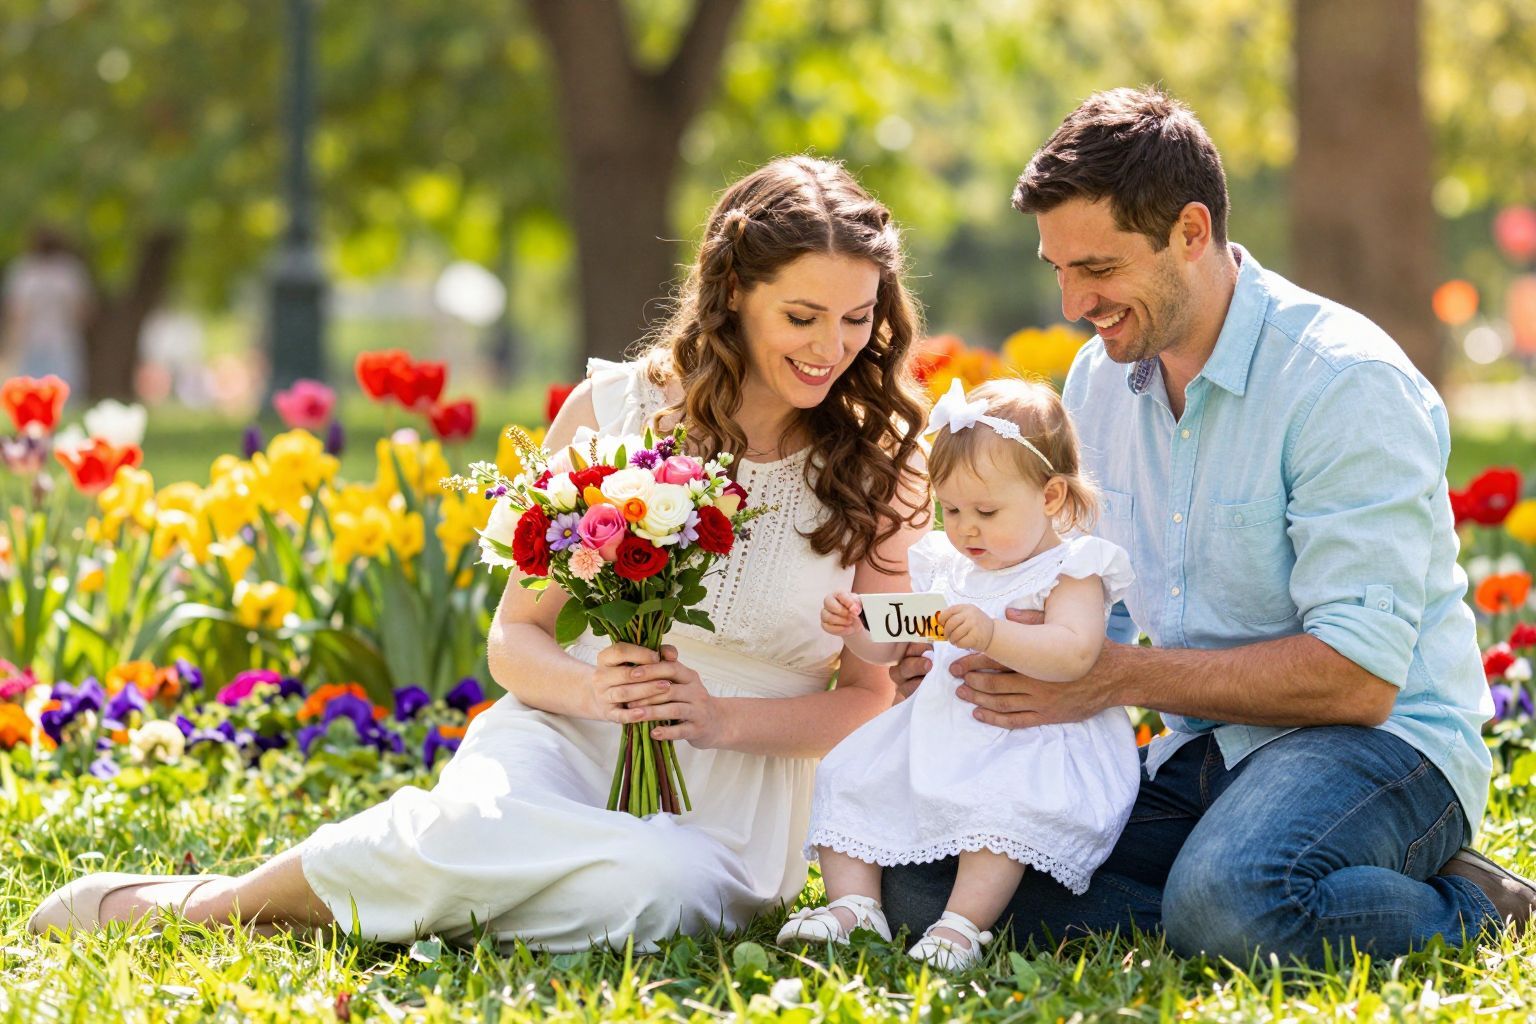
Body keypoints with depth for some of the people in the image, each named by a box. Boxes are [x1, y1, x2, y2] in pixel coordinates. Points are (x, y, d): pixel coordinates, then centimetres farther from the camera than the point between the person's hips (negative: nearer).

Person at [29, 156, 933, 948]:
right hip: (569, 739, -1)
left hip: (735, 803, 1)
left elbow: (875, 695, 3)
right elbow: (516, 638, 7)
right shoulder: (613, 411, 2)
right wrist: (592, 688, -16)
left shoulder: (877, 466, 3)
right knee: (476, 823, -40)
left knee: (650, 888, -39)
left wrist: (721, 718, -15)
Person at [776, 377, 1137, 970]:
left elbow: (1074, 653, -26)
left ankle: (964, 923, -36)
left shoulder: (1070, 572, -7)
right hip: (934, 733, 8)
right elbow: (890, 645, 22)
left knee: (1006, 802, -35)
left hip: (1029, 740, -8)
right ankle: (853, 904, -1)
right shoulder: (944, 565, 14)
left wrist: (991, 635, -38)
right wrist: (854, 626, -1)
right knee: (847, 778, 2)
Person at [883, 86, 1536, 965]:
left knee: (1228, 898, -40)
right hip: (1199, 757, 7)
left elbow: (1359, 676, -22)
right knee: (924, 885, -13)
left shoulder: (1347, 383, -16)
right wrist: (983, 657, -4)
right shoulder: (1099, 379, 9)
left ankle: (1460, 914, -11)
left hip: (1380, 740, -7)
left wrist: (1120, 679, -21)